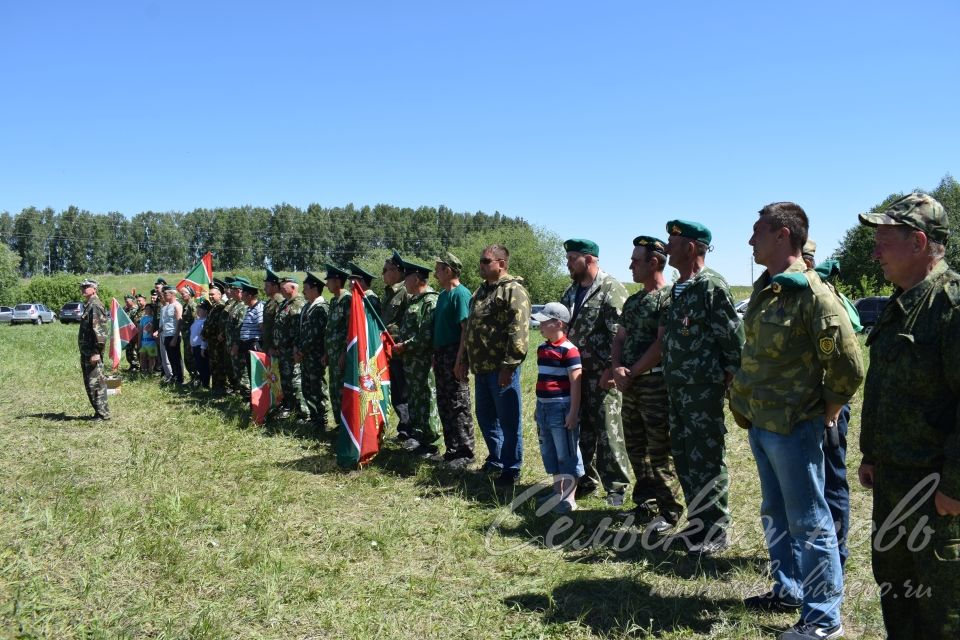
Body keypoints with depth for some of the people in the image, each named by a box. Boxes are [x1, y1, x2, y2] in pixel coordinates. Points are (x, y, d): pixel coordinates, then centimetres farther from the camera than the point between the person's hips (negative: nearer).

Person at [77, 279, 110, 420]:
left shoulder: (95, 305, -14)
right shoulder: (88, 305, 17)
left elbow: (99, 330, -21)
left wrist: (96, 351, -24)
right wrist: (85, 352, 20)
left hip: (92, 352, -10)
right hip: (86, 351, 10)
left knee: (96, 382, -7)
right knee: (89, 383, 14)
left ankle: (103, 413, -2)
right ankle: (99, 411, 20)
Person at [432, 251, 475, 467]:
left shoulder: (461, 294, -12)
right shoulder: (443, 294, 14)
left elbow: (466, 329, -17)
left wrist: (460, 360, -21)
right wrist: (435, 356, 15)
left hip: (454, 355, -9)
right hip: (441, 354, 9)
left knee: (459, 406, -3)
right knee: (444, 405, 13)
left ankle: (465, 453, 4)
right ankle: (452, 449, 22)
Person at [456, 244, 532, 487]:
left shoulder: (513, 291, -12)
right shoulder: (482, 290, 17)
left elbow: (519, 332, -20)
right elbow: (469, 328, 23)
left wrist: (509, 365, -23)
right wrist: (463, 360, 20)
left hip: (501, 369, -9)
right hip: (481, 367, 9)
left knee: (508, 420, 1)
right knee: (485, 416, 18)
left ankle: (511, 470, 12)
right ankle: (495, 460, 34)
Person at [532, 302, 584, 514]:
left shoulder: (569, 350, -15)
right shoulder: (542, 349, 11)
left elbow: (575, 383, -17)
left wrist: (573, 412, -19)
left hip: (562, 408, -9)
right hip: (544, 408, 9)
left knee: (567, 453, 1)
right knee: (549, 452, 15)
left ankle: (569, 498, 9)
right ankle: (558, 492, 28)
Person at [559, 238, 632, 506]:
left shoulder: (611, 289, -10)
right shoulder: (571, 292, 16)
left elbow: (619, 334, -16)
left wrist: (610, 370, -19)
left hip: (601, 374, -8)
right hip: (575, 373, 8)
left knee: (608, 431, -3)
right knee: (581, 429, 13)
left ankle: (616, 486, 7)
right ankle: (586, 479, 25)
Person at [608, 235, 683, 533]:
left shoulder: (669, 297, -11)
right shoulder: (632, 301, 15)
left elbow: (661, 344, -17)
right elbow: (619, 338, 15)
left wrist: (631, 374, -13)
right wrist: (616, 369, -4)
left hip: (656, 383, -8)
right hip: (630, 385, 8)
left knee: (660, 451, -2)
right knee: (635, 447, 14)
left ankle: (669, 511, 10)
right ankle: (645, 503, 28)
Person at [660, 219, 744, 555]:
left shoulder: (711, 285, -13)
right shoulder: (678, 289, 14)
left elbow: (733, 337, -15)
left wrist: (729, 378, -12)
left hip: (703, 390, -9)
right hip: (678, 389, 9)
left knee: (706, 462, -1)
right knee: (684, 459, 15)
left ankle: (715, 533, 11)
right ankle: (697, 524, 27)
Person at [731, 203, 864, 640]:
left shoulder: (811, 292, -18)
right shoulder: (763, 289, 9)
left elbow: (848, 367, -17)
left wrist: (826, 415, -7)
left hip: (793, 427, -9)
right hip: (760, 423, 9)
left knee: (809, 522, 2)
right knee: (777, 515, 20)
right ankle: (788, 589, 37)